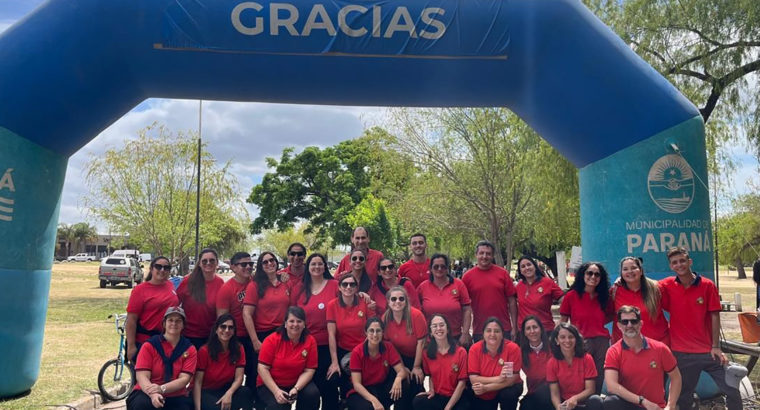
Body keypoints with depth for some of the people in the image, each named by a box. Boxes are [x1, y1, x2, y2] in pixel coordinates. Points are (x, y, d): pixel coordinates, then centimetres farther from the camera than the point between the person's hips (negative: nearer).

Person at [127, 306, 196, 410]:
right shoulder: (149, 345, 0)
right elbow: (142, 376, -8)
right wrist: (153, 393, -28)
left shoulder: (189, 349, 3)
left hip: (176, 397, 0)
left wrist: (161, 389, -24)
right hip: (148, 394, 0)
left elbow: (184, 378, -7)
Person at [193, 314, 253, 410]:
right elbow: (197, 382, -15)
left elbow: (238, 378, -10)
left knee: (246, 392, -28)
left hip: (226, 390, 3)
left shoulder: (239, 349, -4)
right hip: (206, 392, -2)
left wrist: (229, 394, -30)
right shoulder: (204, 351, -12)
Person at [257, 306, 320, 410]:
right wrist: (276, 391, -24)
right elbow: (262, 368, -14)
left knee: (313, 393, -25)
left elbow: (309, 370, -7)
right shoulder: (272, 340, -14)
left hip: (296, 384, 3)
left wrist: (296, 388, -23)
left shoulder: (310, 341, -9)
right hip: (269, 385, -2)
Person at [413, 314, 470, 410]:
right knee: (418, 402, -25)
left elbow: (462, 382, -8)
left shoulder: (461, 352, -8)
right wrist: (432, 390, -3)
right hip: (437, 397, 3)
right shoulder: (427, 354, 3)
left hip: (457, 398, -3)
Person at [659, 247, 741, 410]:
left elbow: (715, 316, -3)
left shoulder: (707, 285, -4)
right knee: (684, 397, 9)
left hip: (708, 351, 0)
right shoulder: (667, 286, -3)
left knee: (731, 389, 1)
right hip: (681, 353, 0)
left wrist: (715, 347, -5)